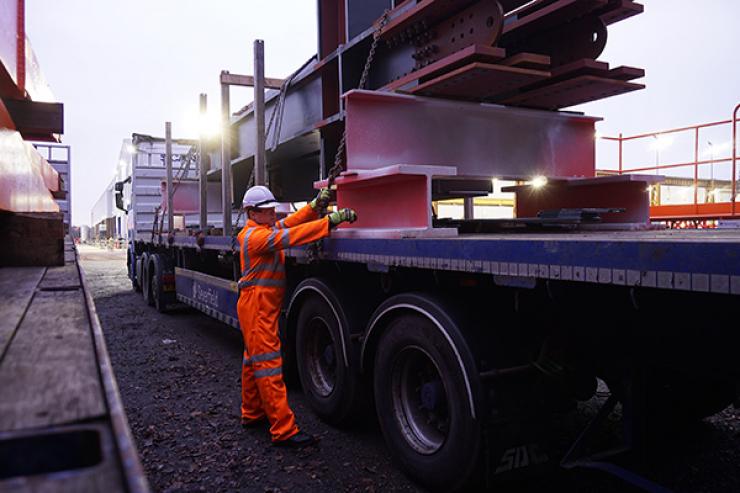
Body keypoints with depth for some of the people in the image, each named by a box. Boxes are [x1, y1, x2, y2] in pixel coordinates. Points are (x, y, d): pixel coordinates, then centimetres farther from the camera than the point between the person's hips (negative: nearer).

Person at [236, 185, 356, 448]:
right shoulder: (255, 235, -18)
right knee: (268, 364, -10)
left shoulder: (265, 229, 14)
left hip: (263, 306, 11)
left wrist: (316, 204, -10)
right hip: (257, 306, -11)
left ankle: (252, 413, 33)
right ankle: (283, 431, -8)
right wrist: (331, 220, -37)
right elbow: (289, 236, -31)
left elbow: (288, 223, 5)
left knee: (254, 359, 19)